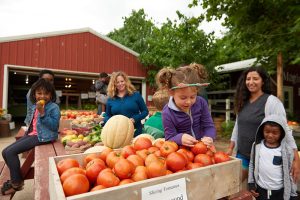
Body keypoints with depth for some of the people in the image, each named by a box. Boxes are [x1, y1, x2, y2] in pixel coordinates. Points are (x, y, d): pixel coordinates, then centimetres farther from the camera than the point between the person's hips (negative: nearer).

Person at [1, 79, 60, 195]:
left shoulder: (54, 107, -14)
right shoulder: (34, 106, 11)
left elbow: (54, 126, -22)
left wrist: (42, 113, -27)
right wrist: (28, 132, 10)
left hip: (42, 136, -9)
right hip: (32, 134, 9)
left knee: (10, 152, -13)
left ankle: (16, 183, 6)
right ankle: (16, 178, 22)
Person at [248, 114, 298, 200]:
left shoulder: (287, 150, -9)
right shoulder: (256, 146, -6)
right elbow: (252, 165, 3)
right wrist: (251, 184, 3)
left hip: (280, 191, -1)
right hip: (260, 190, 1)